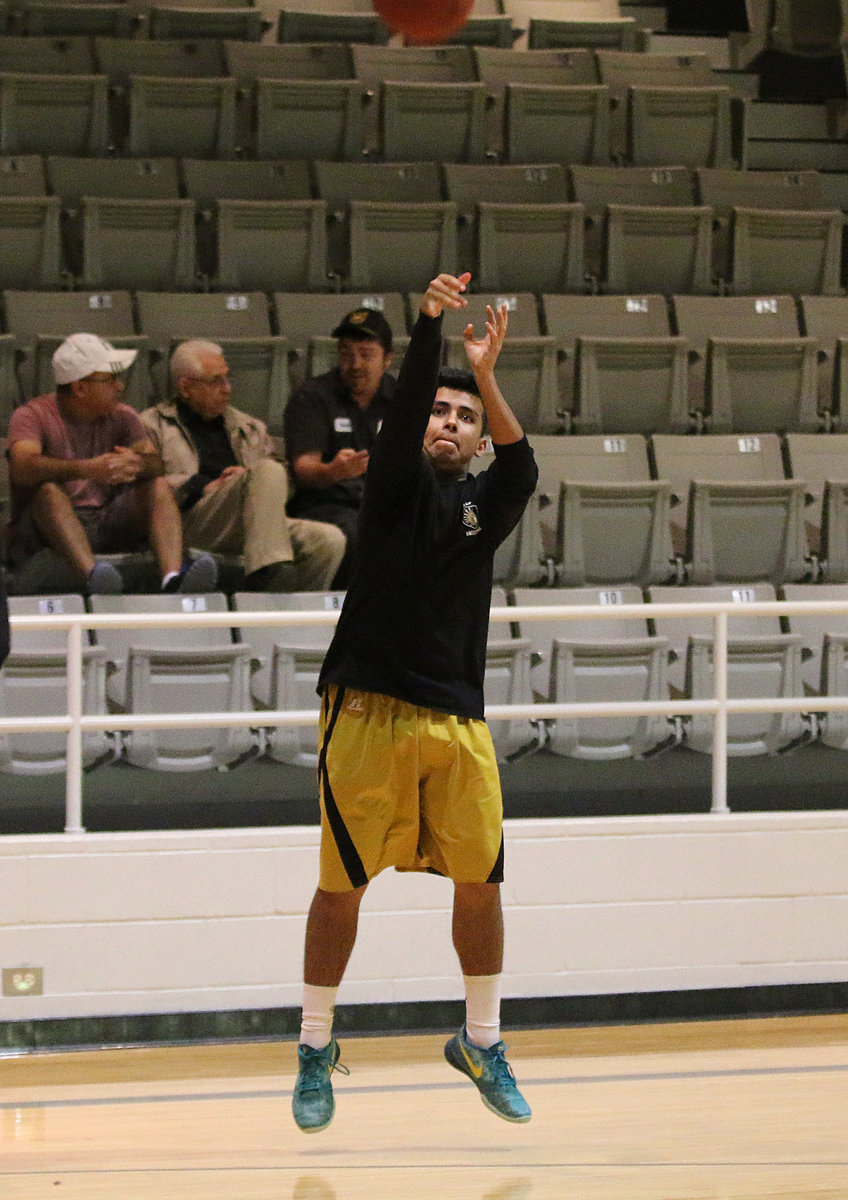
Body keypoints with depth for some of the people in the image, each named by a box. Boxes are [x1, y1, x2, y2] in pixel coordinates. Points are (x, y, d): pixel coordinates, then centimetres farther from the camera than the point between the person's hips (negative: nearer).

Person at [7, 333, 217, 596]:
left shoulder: (122, 417, 12)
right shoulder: (33, 415, -4)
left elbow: (156, 463, -5)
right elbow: (22, 468, -26)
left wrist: (138, 464, -32)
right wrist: (87, 469, -41)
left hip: (106, 527, 4)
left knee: (157, 485, -13)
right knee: (48, 490, -32)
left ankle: (173, 576, -38)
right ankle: (92, 573, -57)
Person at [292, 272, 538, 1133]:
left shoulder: (485, 503, 10)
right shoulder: (398, 483, 5)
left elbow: (522, 466, -11)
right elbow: (402, 410, -13)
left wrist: (486, 379, -23)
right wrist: (428, 325, -26)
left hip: (458, 720, 3)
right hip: (368, 708, -3)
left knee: (480, 881, 4)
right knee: (342, 884, -1)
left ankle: (480, 1043, 20)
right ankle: (316, 1048, 10)